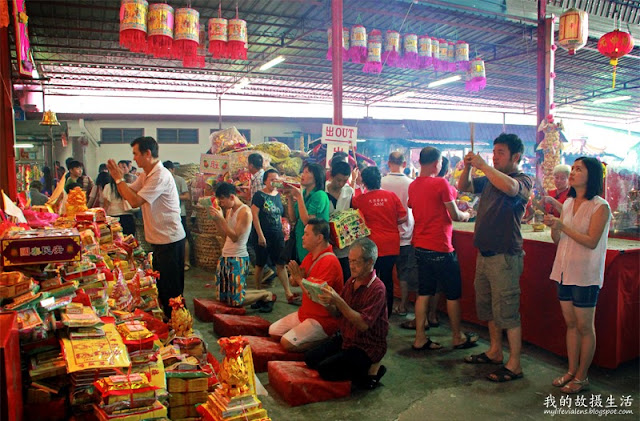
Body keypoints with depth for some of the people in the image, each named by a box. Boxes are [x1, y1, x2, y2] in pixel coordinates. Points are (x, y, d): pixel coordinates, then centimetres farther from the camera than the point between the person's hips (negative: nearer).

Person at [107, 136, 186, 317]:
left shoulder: (160, 176, -20)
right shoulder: (145, 175, 12)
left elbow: (135, 201, -23)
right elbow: (128, 193, 15)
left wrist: (119, 179, -13)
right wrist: (117, 177, 2)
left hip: (170, 239, -10)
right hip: (159, 239, 10)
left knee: (172, 290, -1)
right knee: (161, 286, 19)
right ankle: (167, 319, 31)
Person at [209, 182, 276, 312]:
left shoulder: (245, 211, -16)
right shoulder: (229, 210, 10)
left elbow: (235, 237, -21)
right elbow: (224, 233, 11)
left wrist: (221, 218, -25)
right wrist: (216, 218, -1)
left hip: (238, 259, -9)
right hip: (225, 257, 9)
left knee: (236, 301, -6)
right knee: (222, 297, 16)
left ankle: (267, 296, 16)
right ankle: (260, 294, 26)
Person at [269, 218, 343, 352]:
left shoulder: (329, 262, -24)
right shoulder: (311, 256, 7)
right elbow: (294, 282, 12)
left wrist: (300, 279, -13)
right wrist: (296, 275, -12)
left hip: (322, 320, -10)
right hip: (304, 313, 10)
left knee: (287, 343, -20)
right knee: (273, 331, 11)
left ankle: (327, 340, -3)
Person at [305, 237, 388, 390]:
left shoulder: (377, 288, -21)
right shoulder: (352, 281, 2)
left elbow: (363, 324, -28)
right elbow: (338, 313, 7)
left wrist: (338, 301, -33)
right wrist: (328, 304, -15)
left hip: (367, 347, -8)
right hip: (346, 338, 8)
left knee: (325, 369, -18)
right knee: (310, 358, -2)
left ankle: (370, 371, 1)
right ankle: (358, 369, 9)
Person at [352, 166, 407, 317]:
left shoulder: (359, 199, -8)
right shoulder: (391, 195, -3)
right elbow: (403, 217, -1)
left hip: (372, 245, -2)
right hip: (392, 245, 3)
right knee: (387, 279, 14)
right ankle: (387, 314, 23)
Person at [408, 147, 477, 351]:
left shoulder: (413, 185, 6)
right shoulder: (441, 183, -14)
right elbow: (454, 215, -11)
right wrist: (466, 215, 10)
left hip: (420, 246, 7)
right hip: (440, 248, -7)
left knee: (424, 293, 12)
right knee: (453, 294, 9)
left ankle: (420, 338, 14)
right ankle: (457, 337, 22)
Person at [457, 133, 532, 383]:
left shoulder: (523, 180, -9)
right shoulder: (489, 179, 13)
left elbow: (510, 187, -31)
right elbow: (463, 187, 14)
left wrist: (483, 165, -23)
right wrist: (468, 167, -4)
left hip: (505, 257, -8)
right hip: (484, 254, 8)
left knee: (507, 311, -3)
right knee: (487, 307, 17)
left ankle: (514, 365, 9)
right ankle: (495, 352, 33)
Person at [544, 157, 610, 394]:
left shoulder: (600, 207, -9)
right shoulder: (568, 204, 10)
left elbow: (591, 242, -17)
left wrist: (563, 226, -21)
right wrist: (553, 227, -9)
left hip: (585, 275, -6)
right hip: (565, 271, 6)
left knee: (584, 327, 4)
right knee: (571, 324, 14)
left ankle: (582, 377, 16)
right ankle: (571, 372, 25)